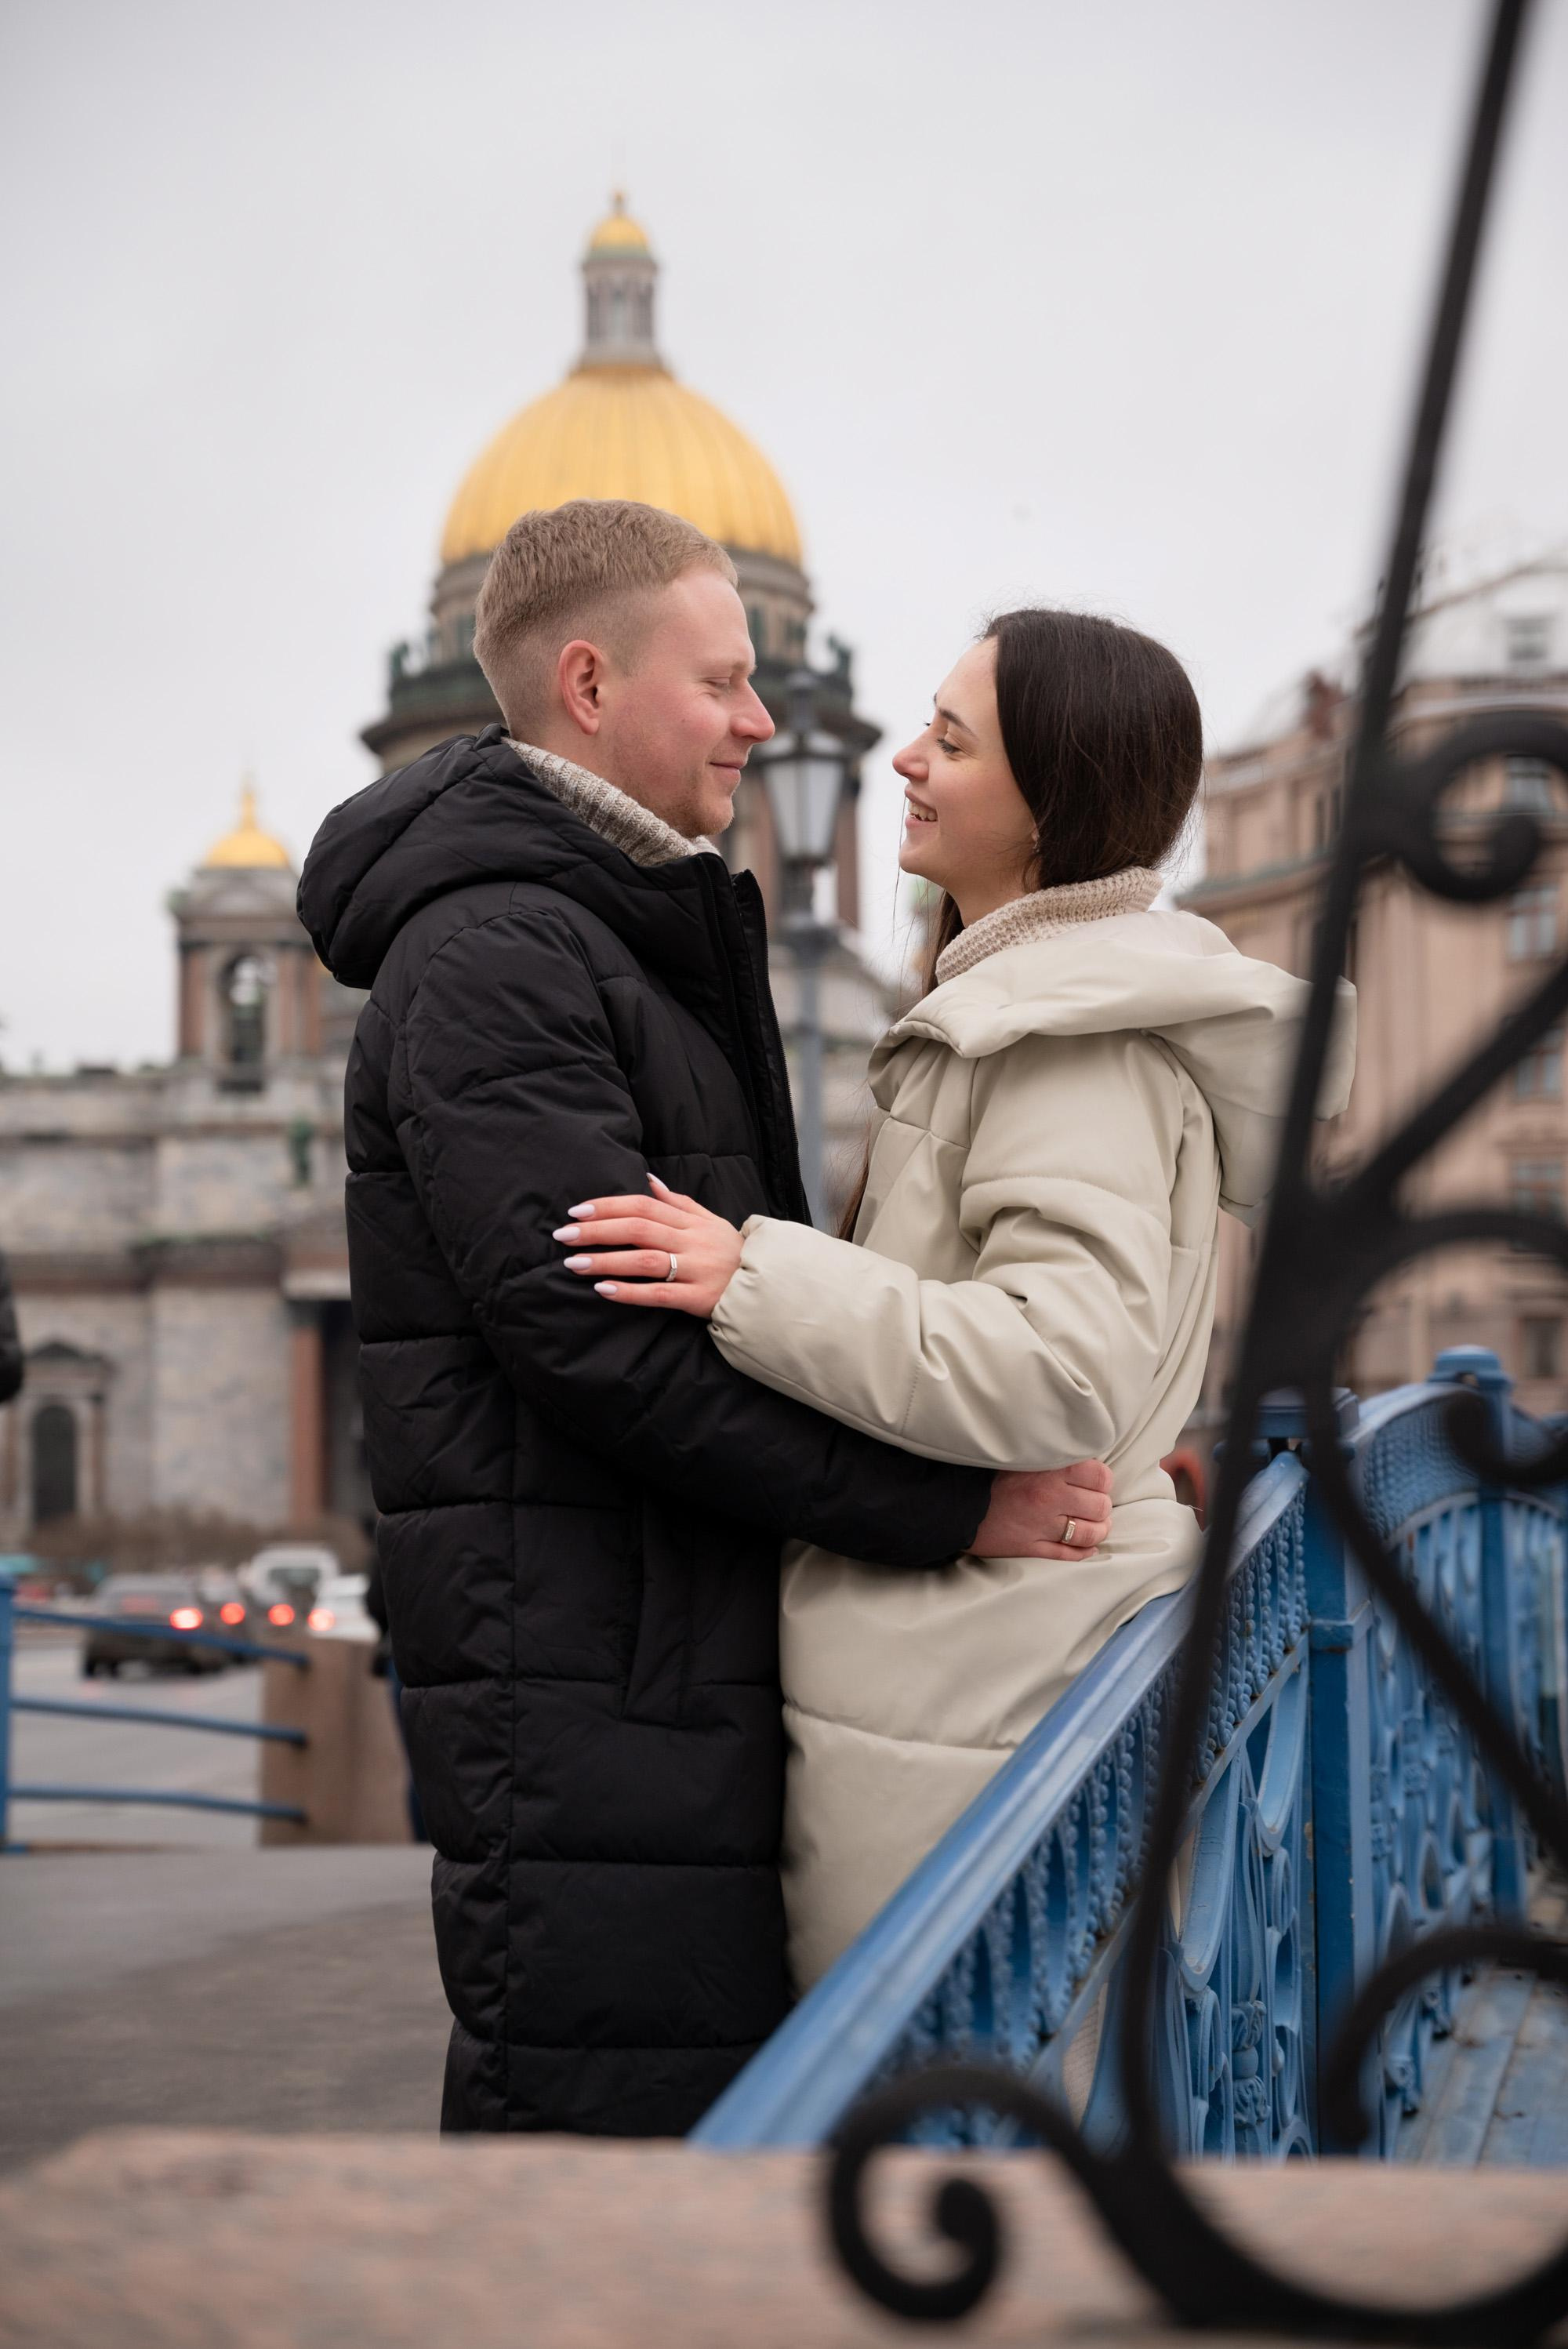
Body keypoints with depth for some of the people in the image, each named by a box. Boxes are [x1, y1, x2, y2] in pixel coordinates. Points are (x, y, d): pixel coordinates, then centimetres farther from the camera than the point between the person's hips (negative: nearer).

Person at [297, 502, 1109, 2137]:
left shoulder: (634, 944, 22)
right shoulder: (490, 955, -12)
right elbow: (601, 1334, -21)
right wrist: (944, 1503, -18)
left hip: (685, 1668, 10)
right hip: (578, 1678, -10)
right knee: (610, 2119, -8)